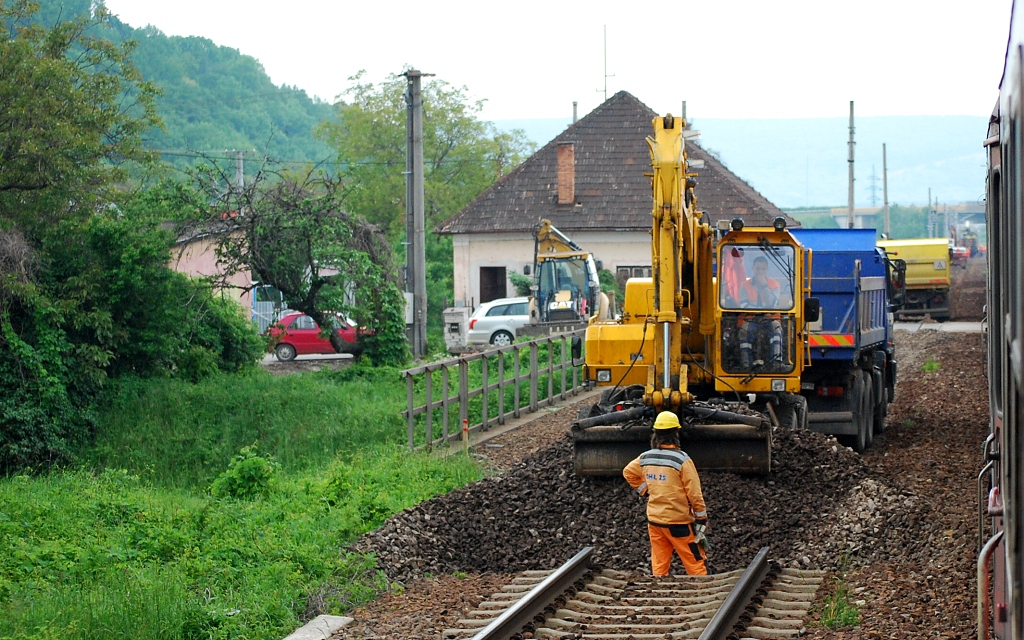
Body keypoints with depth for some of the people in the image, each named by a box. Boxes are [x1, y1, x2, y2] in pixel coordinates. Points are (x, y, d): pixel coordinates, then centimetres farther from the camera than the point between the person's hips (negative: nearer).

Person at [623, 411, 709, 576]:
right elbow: (694, 494, -14)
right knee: (697, 566, 2)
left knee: (658, 567, 11)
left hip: (654, 520, 6)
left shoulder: (646, 458, 1)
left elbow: (628, 473, 19)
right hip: (678, 521, -6)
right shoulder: (682, 460, -16)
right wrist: (702, 519, -6)